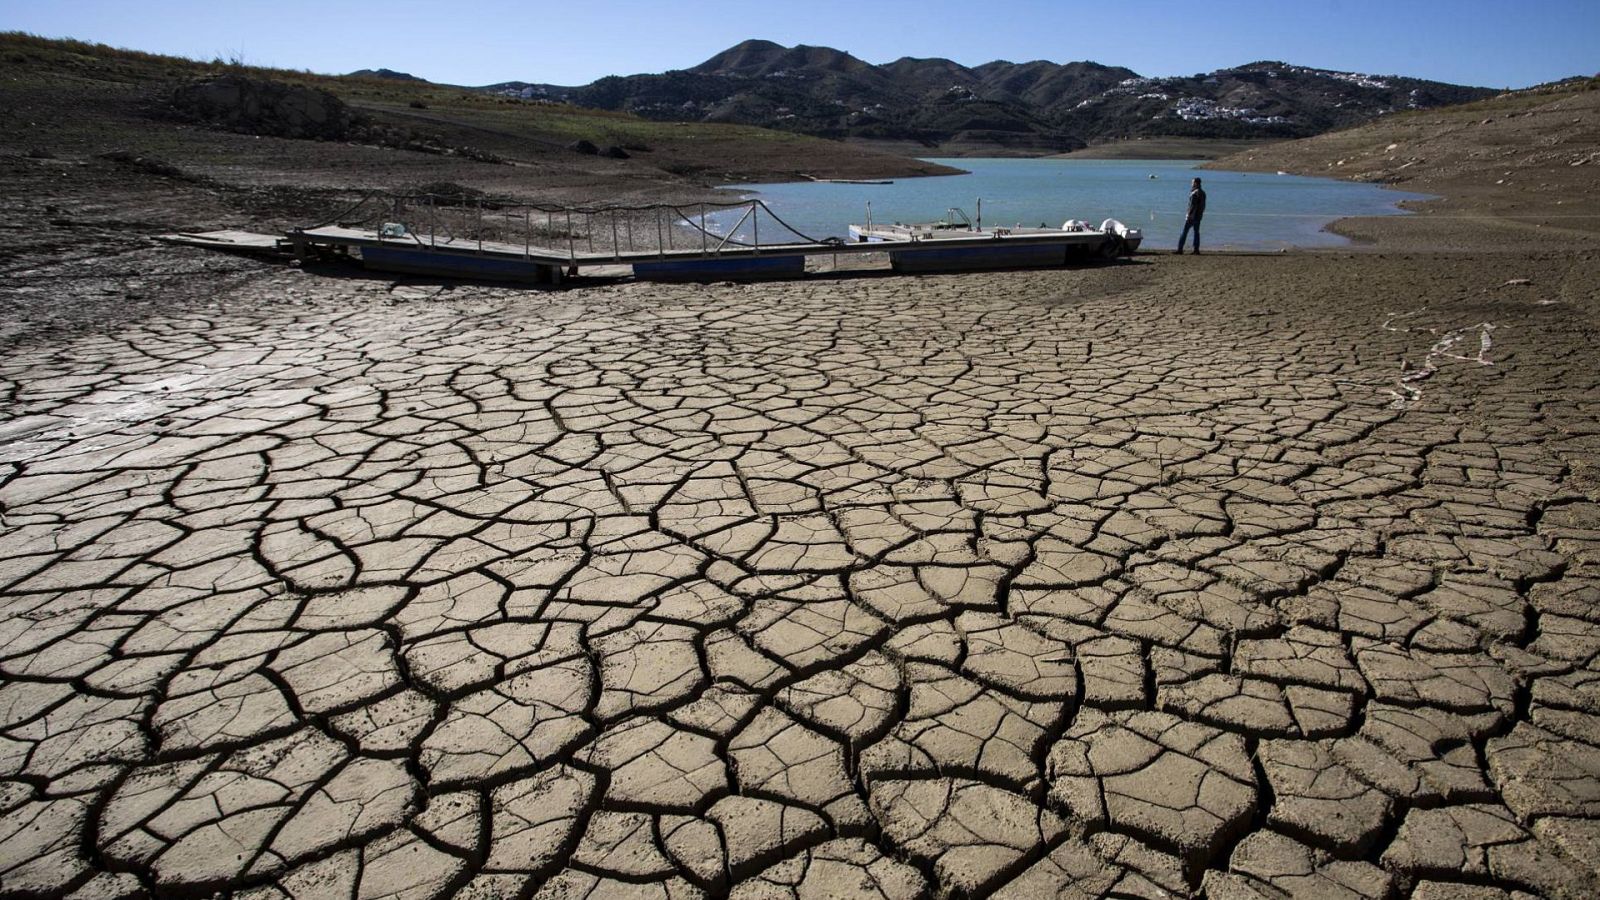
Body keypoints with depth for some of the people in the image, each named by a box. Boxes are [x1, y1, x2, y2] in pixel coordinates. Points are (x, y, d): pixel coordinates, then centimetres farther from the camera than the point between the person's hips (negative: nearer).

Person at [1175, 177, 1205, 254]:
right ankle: (1196, 249, 6)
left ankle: (1180, 249, -7)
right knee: (1196, 232, 9)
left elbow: (1192, 205, -19)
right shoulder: (1203, 193, 12)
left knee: (1184, 232, -5)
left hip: (1192, 215, -8)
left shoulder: (1194, 193, -14)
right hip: (1199, 215, 8)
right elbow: (1203, 205, 14)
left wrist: (1189, 215, -19)